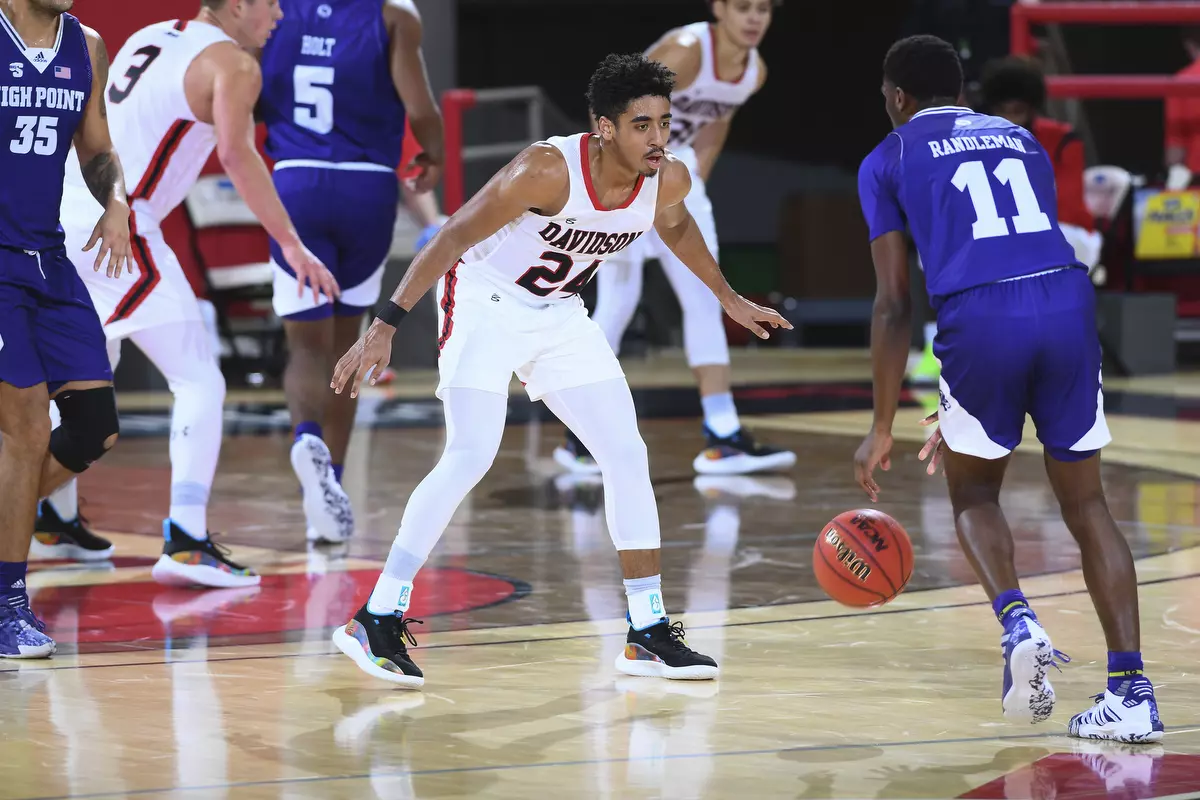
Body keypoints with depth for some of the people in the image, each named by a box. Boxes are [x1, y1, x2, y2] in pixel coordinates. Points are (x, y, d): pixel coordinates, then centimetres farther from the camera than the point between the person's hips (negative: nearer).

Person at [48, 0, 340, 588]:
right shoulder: (233, 63, -4)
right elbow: (236, 153, -17)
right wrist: (292, 246, -18)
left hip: (60, 215, 9)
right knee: (200, 383, -7)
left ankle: (50, 515, 39)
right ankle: (185, 542, -19)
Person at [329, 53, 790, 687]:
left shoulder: (669, 181, -12)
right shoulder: (548, 170, -31)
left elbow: (674, 226, 15)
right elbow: (451, 238, -26)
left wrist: (728, 299, 25)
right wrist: (386, 326, -31)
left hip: (559, 315, 7)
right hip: (485, 302, -7)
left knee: (627, 455, 1)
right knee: (471, 455, -21)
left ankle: (649, 634, 9)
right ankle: (376, 621, -17)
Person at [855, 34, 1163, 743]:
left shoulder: (889, 160, 17)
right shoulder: (1020, 140, 29)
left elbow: (894, 303, 9)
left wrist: (882, 428, 14)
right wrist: (952, 417, 39)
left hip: (979, 319, -3)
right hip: (1070, 305, 3)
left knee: (974, 492, 21)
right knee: (1085, 503, 12)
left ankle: (1018, 622, -7)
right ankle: (1132, 691, 0)